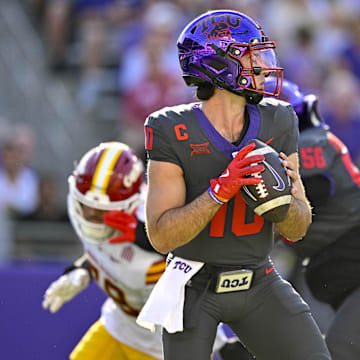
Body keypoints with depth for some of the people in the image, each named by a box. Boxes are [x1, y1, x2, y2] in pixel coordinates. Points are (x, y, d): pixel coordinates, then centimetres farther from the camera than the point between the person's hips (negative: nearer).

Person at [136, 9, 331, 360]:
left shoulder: (277, 123, -4)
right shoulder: (174, 132, -16)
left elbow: (297, 230, -1)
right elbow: (161, 236, -20)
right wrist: (220, 190, -31)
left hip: (258, 283, 3)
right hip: (195, 287, -3)